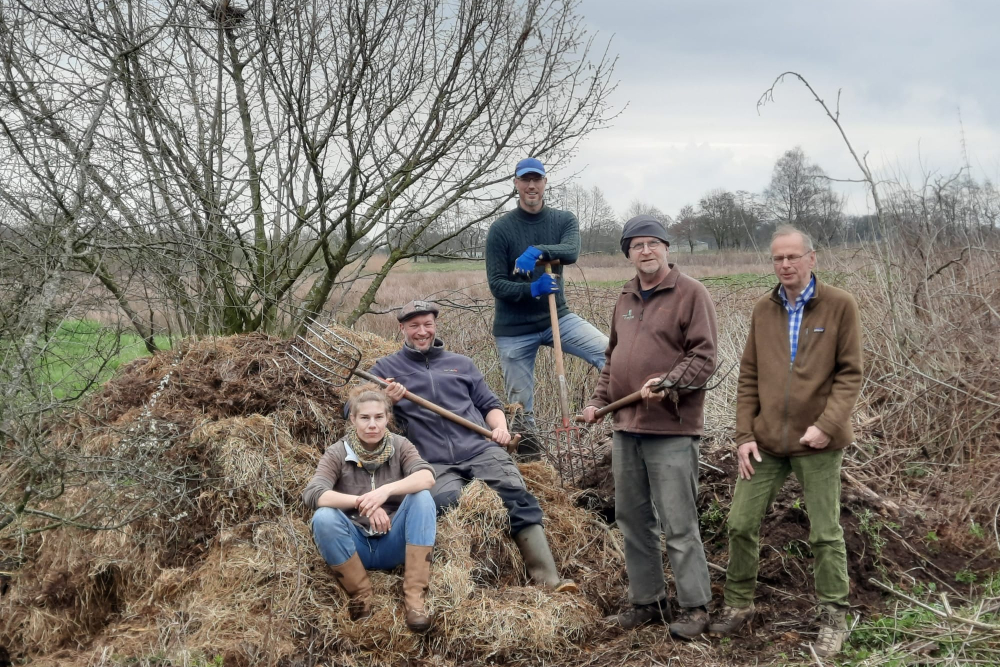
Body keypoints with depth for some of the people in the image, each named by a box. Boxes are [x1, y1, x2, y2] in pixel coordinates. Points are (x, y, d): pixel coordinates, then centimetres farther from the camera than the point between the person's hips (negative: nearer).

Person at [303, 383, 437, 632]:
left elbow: (427, 476, -21)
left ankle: (414, 595, -25)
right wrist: (361, 502, -36)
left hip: (393, 544, 1)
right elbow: (311, 494, -22)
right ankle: (360, 595, -14)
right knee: (323, 517, -29)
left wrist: (387, 490, -39)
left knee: (422, 497, -25)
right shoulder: (338, 453, -4)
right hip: (355, 545, -1)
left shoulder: (400, 446, -1)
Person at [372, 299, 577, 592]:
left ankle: (548, 579, -25)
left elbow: (489, 403, 28)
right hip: (434, 463, -2)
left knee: (518, 498, -22)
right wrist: (386, 399, -8)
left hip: (480, 449, 2)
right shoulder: (387, 368, 19)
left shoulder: (462, 364, 27)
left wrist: (500, 426, 4)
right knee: (447, 502, -34)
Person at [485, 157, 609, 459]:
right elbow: (497, 284, -10)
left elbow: (572, 251, -21)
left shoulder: (564, 220, 0)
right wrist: (532, 290, -28)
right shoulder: (501, 229, -7)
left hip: (556, 316, 2)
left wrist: (538, 251, -39)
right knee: (521, 408, 3)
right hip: (514, 329, -2)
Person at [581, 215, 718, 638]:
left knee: (678, 525, -4)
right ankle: (646, 602, 24)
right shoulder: (626, 299, 17)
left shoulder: (691, 294, -5)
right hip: (626, 427, 7)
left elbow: (703, 356, -12)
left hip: (671, 429, -7)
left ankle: (695, 607, 7)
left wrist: (668, 384, -24)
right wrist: (599, 401, 14)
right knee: (633, 521, 13)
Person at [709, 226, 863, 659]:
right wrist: (745, 435, 1)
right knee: (741, 524, 6)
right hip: (765, 440, 4)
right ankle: (738, 605, 23)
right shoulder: (763, 310, 8)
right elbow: (748, 378, 9)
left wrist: (827, 424, -18)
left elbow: (850, 373, -6)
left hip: (817, 443, -4)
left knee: (825, 534, 4)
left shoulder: (839, 306, -4)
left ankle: (833, 618, 18)